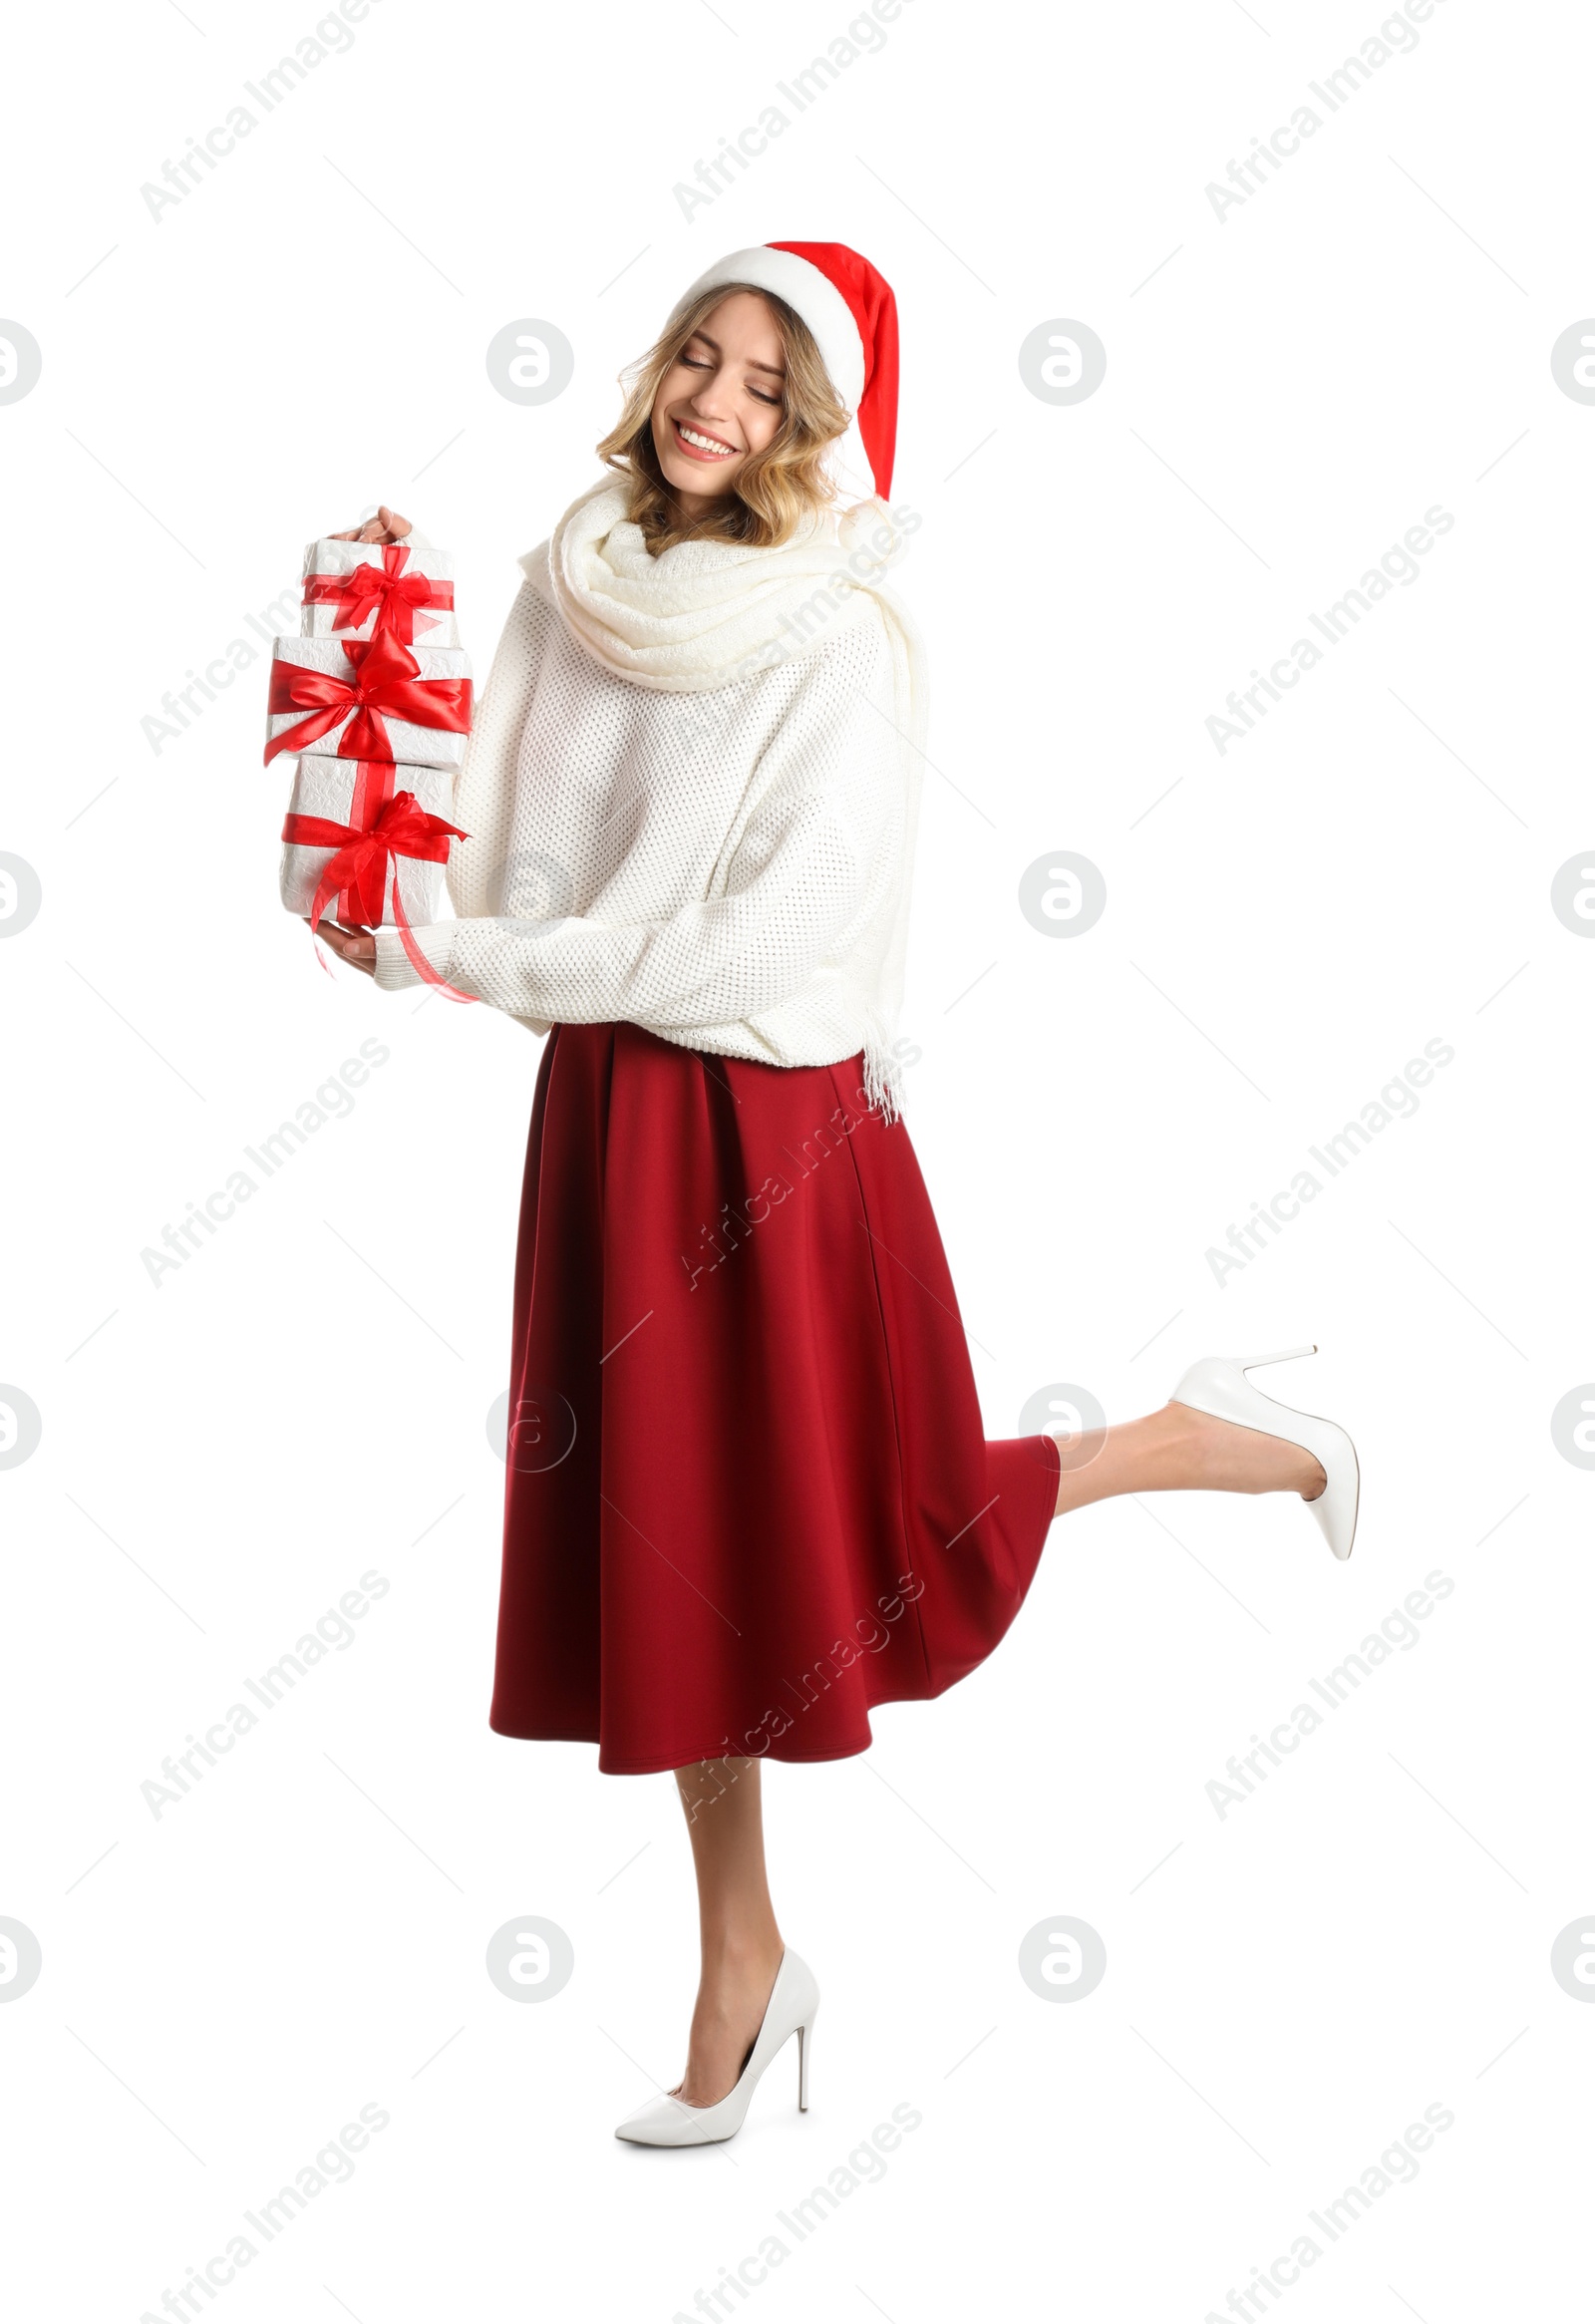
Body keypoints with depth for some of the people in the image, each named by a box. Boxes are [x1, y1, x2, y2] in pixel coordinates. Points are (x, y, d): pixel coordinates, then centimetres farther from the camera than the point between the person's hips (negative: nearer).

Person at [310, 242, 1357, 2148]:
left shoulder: (843, 640, -14)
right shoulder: (575, 583, 5)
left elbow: (772, 933, -20)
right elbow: (499, 832, 6)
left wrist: (488, 960, -19)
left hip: (773, 1120, -6)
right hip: (610, 1111, 6)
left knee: (869, 1538, 4)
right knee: (670, 1534, 12)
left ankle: (1229, 1443, 28)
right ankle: (741, 1963, 28)